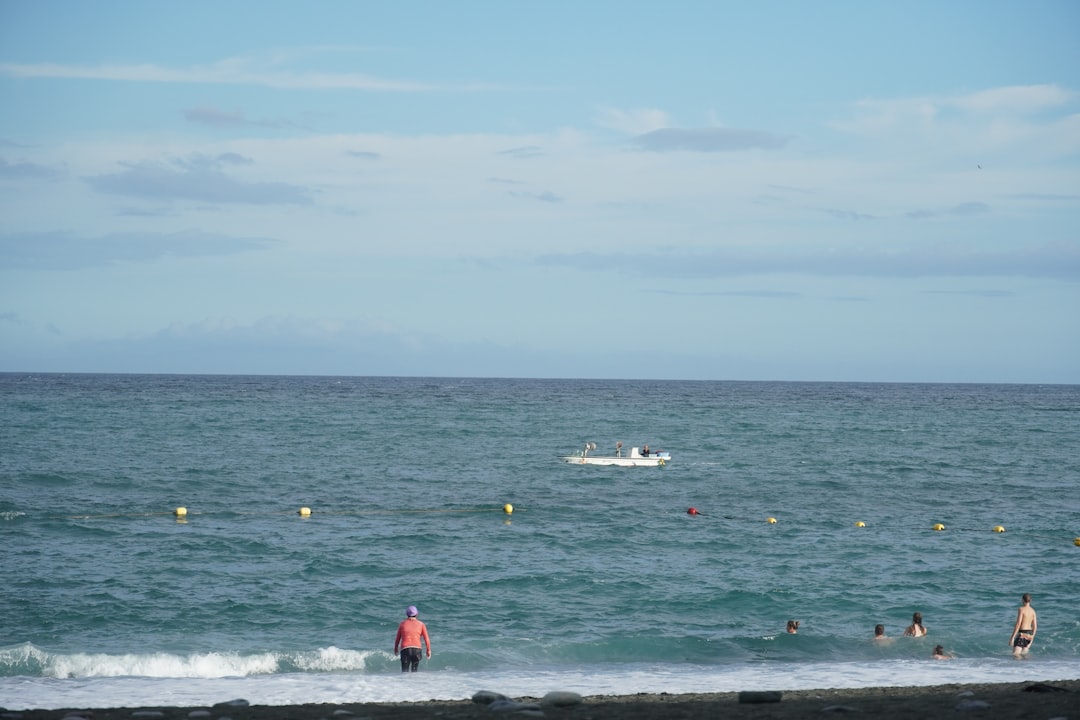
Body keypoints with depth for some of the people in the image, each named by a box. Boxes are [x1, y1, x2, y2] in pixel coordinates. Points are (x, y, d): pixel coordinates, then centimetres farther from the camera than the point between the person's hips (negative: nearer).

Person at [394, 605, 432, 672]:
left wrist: (396, 648, 27)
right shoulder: (421, 624, 8)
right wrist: (428, 650, 15)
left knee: (405, 671, -6)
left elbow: (398, 638, 13)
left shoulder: (402, 624, 9)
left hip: (405, 649, -1)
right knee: (414, 670, 16)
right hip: (417, 648, 1)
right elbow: (426, 638, 5)